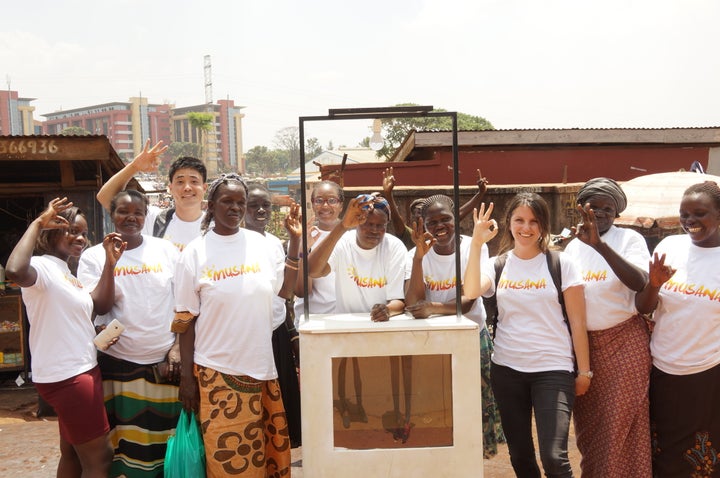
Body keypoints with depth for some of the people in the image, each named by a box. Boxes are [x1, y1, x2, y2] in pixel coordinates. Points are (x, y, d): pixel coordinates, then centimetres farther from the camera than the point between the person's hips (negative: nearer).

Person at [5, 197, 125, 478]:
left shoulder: (67, 272, 13)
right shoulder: (42, 266, -16)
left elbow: (101, 306, 9)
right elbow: (14, 271, -39)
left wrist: (110, 263, -2)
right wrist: (38, 223, -27)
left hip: (78, 371, 10)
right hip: (66, 376, -10)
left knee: (73, 453, 20)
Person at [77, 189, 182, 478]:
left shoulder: (166, 250, 6)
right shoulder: (93, 256, 3)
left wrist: (177, 348, 1)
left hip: (166, 361, 1)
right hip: (118, 363, -1)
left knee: (168, 437, 6)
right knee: (125, 441, 4)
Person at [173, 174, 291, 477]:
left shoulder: (261, 244, 3)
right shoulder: (194, 252, -4)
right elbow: (186, 320, -2)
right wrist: (186, 376, -4)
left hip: (261, 367, 3)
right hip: (216, 372, -2)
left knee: (266, 453, 12)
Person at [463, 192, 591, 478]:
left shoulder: (561, 263, -1)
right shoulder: (497, 265, 5)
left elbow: (577, 322, 0)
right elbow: (471, 291, -16)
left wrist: (584, 371, -1)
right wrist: (476, 243, -18)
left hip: (553, 369, -3)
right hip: (506, 369, 3)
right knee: (519, 455, 12)